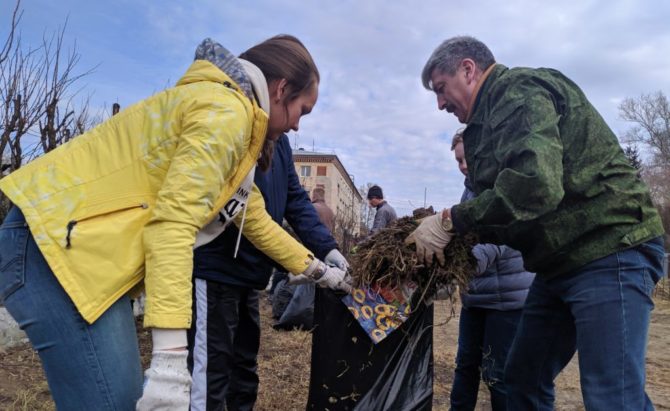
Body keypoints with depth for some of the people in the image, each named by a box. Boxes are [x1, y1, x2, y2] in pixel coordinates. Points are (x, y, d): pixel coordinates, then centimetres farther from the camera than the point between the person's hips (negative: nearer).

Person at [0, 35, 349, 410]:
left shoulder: (238, 123, 17)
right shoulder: (226, 111, -15)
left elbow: (256, 220, 25)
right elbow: (172, 223, -25)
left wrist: (317, 270, 32)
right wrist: (171, 356, -27)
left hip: (89, 246, 10)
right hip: (58, 239, -10)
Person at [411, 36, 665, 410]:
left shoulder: (520, 90, -12)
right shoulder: (494, 115, 17)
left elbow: (534, 185, -30)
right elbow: (508, 213, 18)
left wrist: (452, 221, -19)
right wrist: (459, 233, 2)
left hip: (610, 249, -10)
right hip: (562, 262, 10)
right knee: (523, 379, 13)